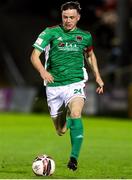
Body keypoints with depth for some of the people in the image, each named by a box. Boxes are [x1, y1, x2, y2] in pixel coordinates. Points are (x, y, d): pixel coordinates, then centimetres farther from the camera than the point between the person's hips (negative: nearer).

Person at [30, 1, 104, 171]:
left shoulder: (85, 36, 6)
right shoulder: (51, 32, -3)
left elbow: (90, 55, 27)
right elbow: (34, 56, -8)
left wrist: (97, 76, 19)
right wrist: (42, 71, -28)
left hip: (75, 83, 0)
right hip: (54, 85, 0)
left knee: (75, 115, -30)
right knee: (60, 130, 9)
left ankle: (74, 157, -30)